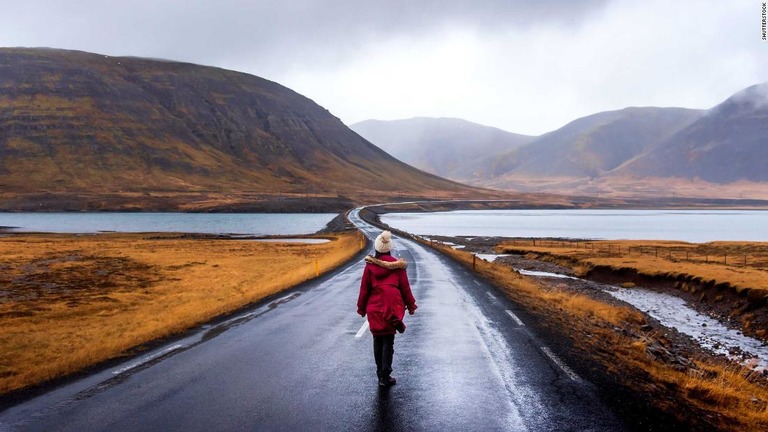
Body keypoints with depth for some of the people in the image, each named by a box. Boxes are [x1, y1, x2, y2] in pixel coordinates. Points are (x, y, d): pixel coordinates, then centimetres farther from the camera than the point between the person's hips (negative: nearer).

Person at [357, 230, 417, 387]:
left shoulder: (370, 266, -1)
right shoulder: (397, 265, -1)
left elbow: (364, 288, 3)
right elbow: (405, 287, 3)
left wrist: (361, 308, 13)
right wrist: (411, 305, 14)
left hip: (375, 307, 1)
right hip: (393, 307, -1)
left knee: (378, 340, 13)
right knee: (388, 341, 2)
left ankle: (380, 374, 17)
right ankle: (385, 376, -4)